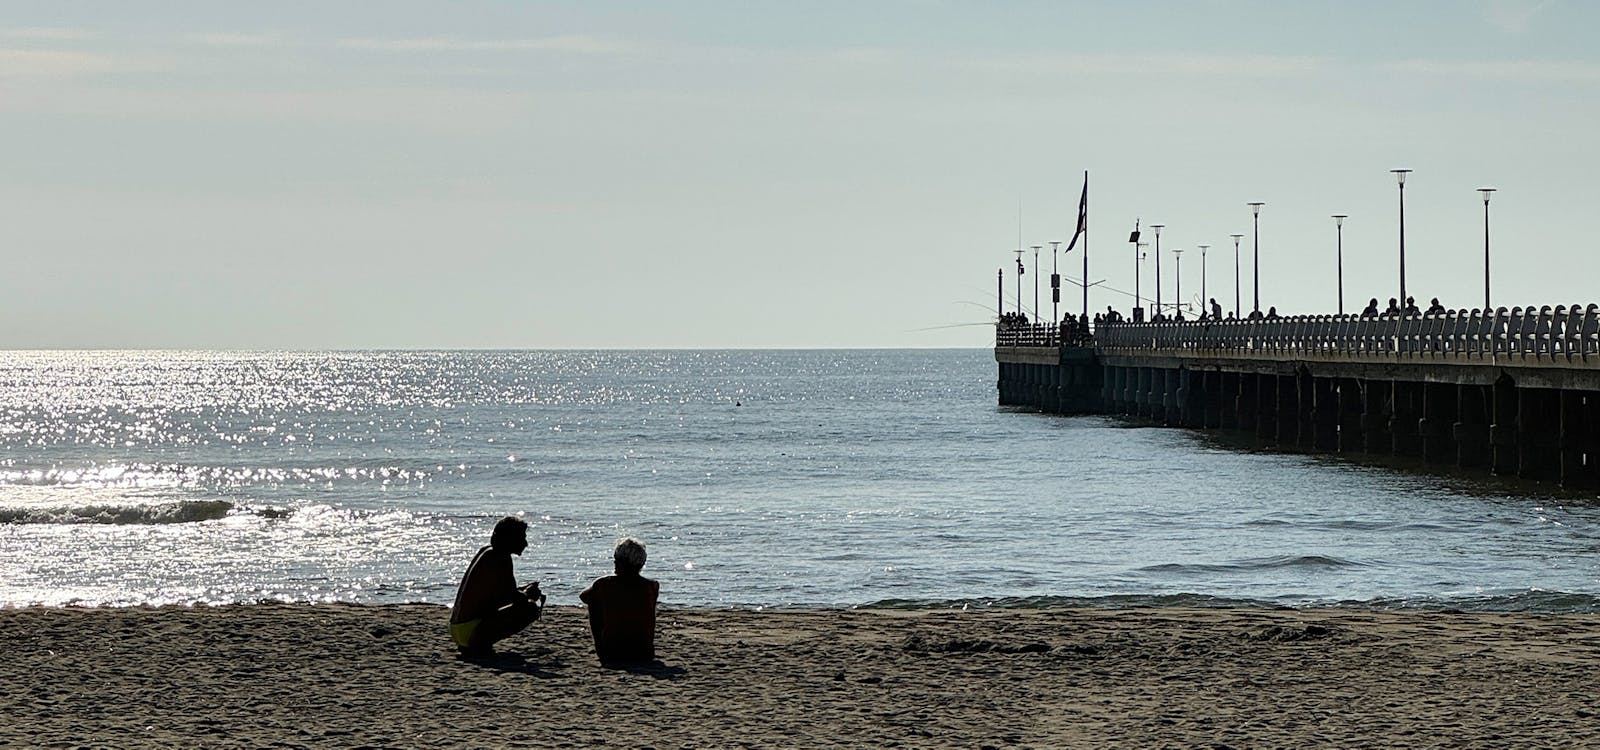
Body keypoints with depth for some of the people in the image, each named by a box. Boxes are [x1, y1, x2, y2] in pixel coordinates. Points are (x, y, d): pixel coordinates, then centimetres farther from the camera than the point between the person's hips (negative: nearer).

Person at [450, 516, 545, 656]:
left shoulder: (485, 552, 16)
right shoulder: (501, 560, -12)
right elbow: (514, 597, -16)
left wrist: (524, 591, 21)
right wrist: (528, 594, 6)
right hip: (471, 630, -10)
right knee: (530, 609, -13)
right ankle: (480, 643, -11)